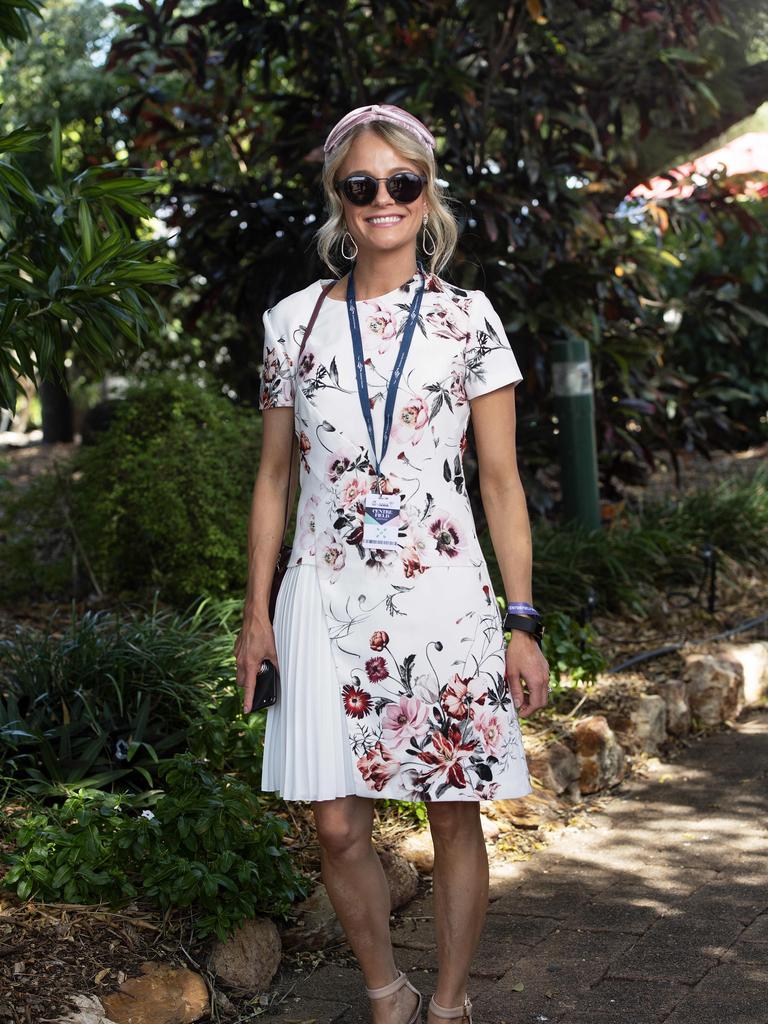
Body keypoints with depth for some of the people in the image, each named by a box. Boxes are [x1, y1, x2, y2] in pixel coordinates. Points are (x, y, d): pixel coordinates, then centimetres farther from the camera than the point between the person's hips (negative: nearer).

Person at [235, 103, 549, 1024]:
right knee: (338, 826, 2)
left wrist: (522, 621, -2)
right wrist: (256, 612, 6)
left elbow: (501, 479, 3)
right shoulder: (292, 320, 6)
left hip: (446, 599, -1)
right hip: (327, 601, 1)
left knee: (455, 815, 6)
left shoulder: (467, 317, 3)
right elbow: (274, 477, 11)